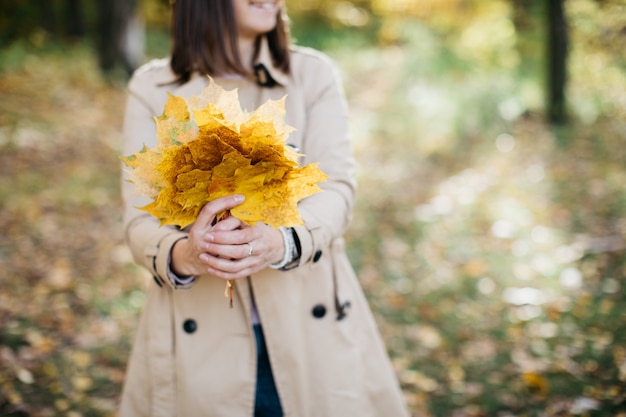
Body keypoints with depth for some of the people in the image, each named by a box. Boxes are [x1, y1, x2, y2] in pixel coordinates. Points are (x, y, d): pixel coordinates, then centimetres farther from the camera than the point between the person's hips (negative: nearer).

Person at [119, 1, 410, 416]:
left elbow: (336, 188, -7)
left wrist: (282, 241, -29)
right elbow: (141, 220, -4)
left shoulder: (315, 74, 4)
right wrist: (180, 255, -27)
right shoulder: (151, 87, 2)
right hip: (200, 337, 0)